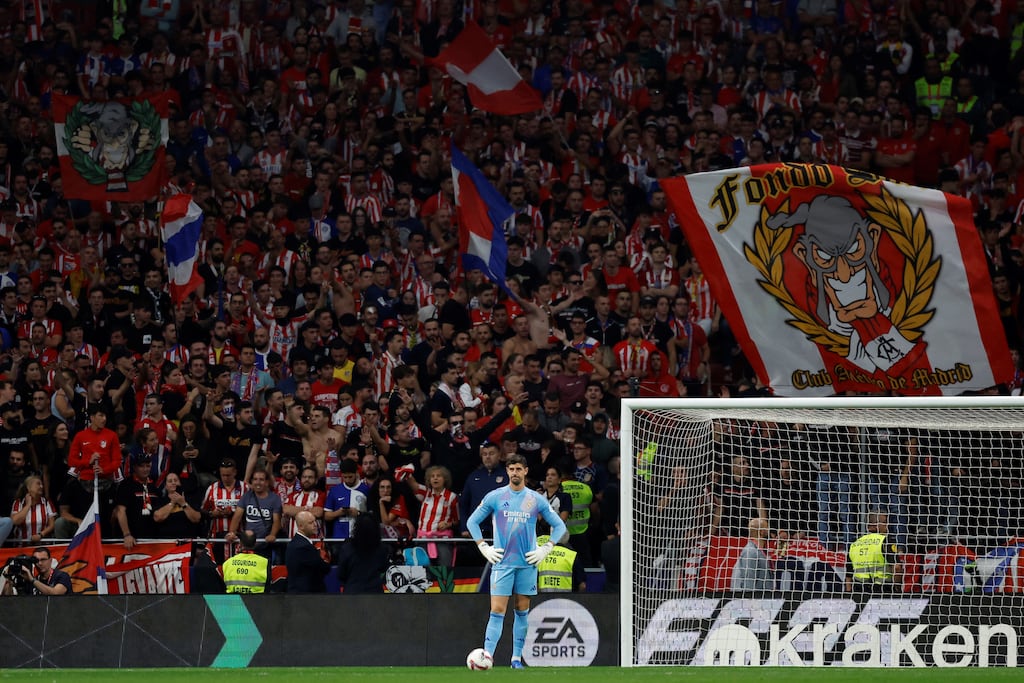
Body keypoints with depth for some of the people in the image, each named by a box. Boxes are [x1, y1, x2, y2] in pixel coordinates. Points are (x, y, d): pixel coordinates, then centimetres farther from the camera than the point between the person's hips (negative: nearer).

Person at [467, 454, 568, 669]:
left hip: (527, 563, 2)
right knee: (497, 611, -11)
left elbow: (559, 526, 13)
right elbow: (472, 522, 11)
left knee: (522, 611, 6)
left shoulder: (536, 499, 5)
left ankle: (517, 658, 11)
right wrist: (484, 548, 2)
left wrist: (545, 549, 2)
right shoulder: (494, 497, 2)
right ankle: (487, 656, -16)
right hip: (502, 562, -2)